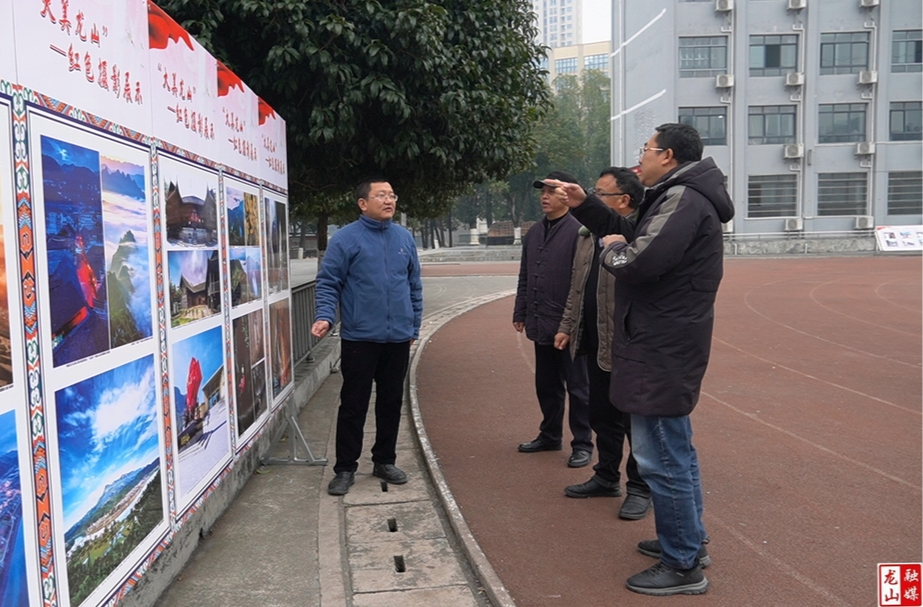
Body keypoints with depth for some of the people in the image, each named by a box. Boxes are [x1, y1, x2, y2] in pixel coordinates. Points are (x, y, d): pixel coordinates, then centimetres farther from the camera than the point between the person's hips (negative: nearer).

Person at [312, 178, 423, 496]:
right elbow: (328, 283, -6)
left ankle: (384, 461, 28)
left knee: (391, 403, 13)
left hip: (398, 339, 5)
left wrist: (414, 326, 14)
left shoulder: (404, 237, 8)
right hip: (360, 338, -4)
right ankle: (345, 469, 15)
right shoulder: (346, 238, -6)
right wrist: (325, 316, -22)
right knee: (353, 406, 3)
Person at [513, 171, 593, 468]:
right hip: (541, 326, 7)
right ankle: (550, 435, 32)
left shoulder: (578, 231, -11)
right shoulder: (534, 233, 12)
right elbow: (524, 277, 17)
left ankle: (582, 444, 15)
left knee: (577, 388, 4)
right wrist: (520, 313, 15)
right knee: (546, 385, 18)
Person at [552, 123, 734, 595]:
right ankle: (689, 541, 33)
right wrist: (583, 205, 13)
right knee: (675, 448, 19)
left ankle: (682, 566, 7)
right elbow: (630, 233, 22)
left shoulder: (684, 199, -18)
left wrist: (611, 249, -7)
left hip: (662, 347, -11)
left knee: (660, 456, -4)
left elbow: (637, 261, -28)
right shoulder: (678, 196, 17)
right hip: (665, 343, 11)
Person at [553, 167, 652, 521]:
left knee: (634, 419, 6)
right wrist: (568, 327, 18)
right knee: (601, 415, 19)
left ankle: (640, 488, 21)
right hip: (595, 344, 8)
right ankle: (606, 478, 35)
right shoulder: (588, 236, 12)